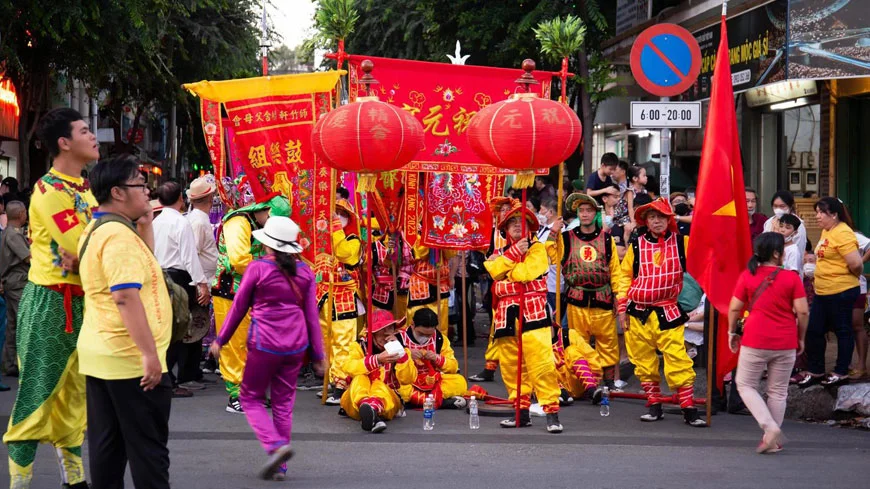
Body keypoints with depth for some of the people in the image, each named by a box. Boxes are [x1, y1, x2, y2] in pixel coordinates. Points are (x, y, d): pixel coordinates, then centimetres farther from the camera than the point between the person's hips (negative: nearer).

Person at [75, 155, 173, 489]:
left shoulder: (96, 231, 14)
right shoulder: (119, 234, -18)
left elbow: (139, 266, 27)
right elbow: (126, 297, -26)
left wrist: (145, 225, 15)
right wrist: (150, 354, -27)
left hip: (99, 354, 10)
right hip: (131, 359, -10)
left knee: (106, 444, 11)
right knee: (148, 447, -3)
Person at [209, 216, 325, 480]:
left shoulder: (257, 268, -7)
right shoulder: (304, 271, 4)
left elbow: (239, 307, 1)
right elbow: (312, 314, 6)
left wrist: (221, 339, 13)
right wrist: (317, 353, 12)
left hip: (264, 344, -4)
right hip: (296, 346, 4)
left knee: (251, 398, 11)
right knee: (284, 403, 13)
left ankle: (276, 445, -12)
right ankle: (280, 466, 13)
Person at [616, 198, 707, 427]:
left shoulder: (681, 242, 3)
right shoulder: (636, 245, 5)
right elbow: (625, 276, 11)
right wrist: (622, 307, 7)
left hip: (669, 312, -2)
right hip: (640, 313, 2)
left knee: (678, 361, -8)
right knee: (644, 363, 6)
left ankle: (689, 409, -2)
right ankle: (654, 406, 17)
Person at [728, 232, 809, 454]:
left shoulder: (747, 276, -3)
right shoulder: (792, 278, -5)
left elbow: (734, 308, 0)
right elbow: (803, 312, -7)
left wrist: (732, 332, 15)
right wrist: (801, 338, 7)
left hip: (755, 341, -1)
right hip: (786, 343, 1)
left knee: (745, 385, 12)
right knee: (778, 391, 12)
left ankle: (770, 427, -7)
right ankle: (773, 441, 15)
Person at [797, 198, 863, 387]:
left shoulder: (843, 234, -20)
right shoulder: (826, 231, 11)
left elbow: (856, 264, -26)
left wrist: (855, 274, -7)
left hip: (841, 291, -10)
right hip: (822, 292, 10)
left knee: (842, 330, 5)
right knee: (813, 331, 11)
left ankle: (841, 373, 16)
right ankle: (815, 371, 22)